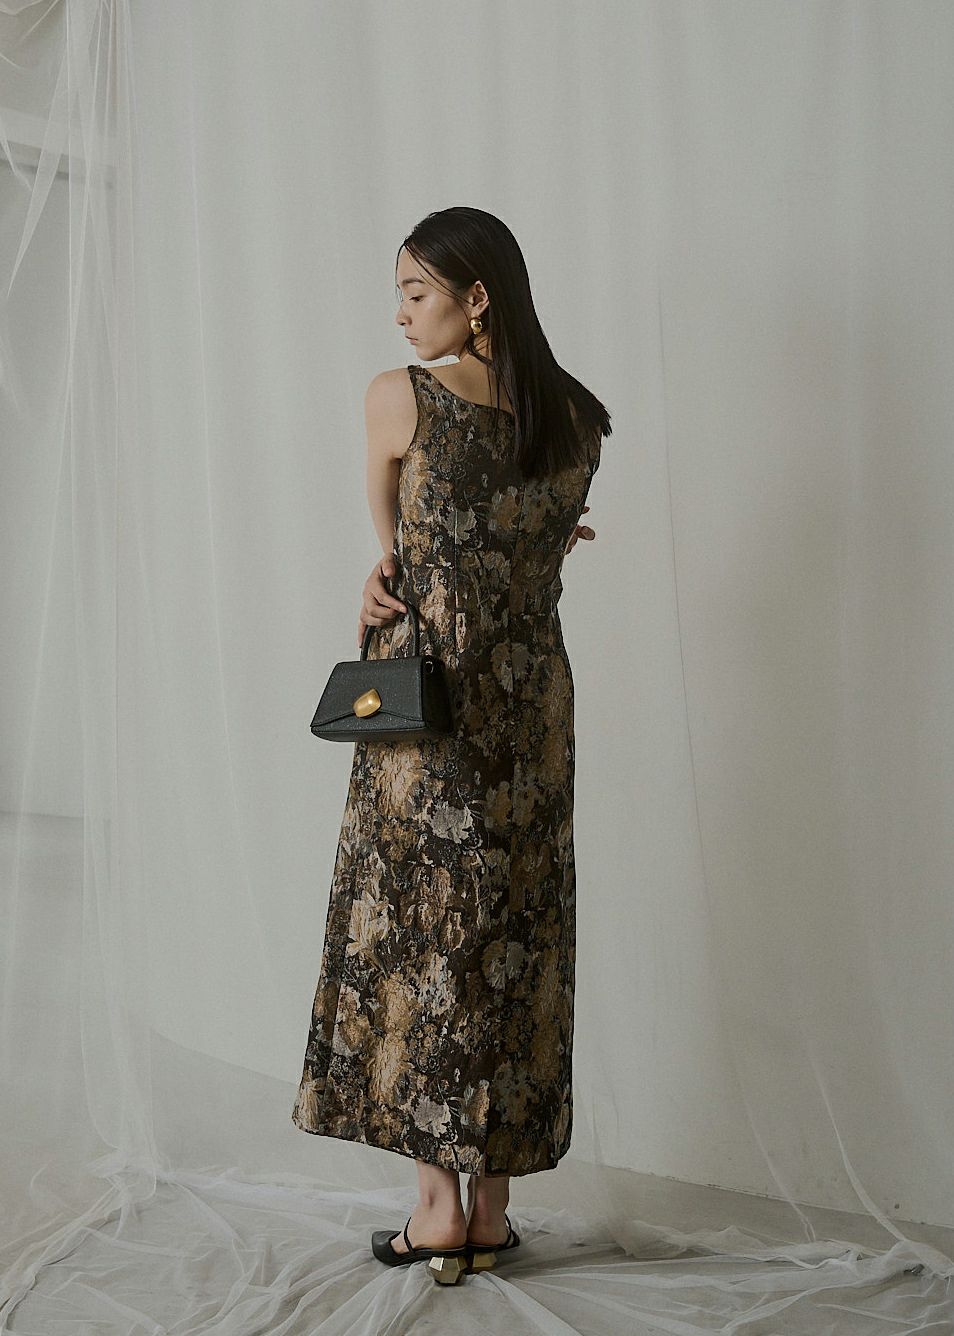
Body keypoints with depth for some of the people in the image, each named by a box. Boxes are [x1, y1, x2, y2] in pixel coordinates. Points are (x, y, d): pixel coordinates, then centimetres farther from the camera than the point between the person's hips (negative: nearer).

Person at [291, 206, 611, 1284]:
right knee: (515, 935, 9)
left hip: (428, 704, -5)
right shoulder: (578, 418, 5)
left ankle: (437, 1203, 12)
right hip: (536, 697, 5)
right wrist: (397, 581, 3)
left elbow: (390, 527, 6)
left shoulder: (397, 397, -10)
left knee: (416, 929, 6)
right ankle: (493, 1204, 19)